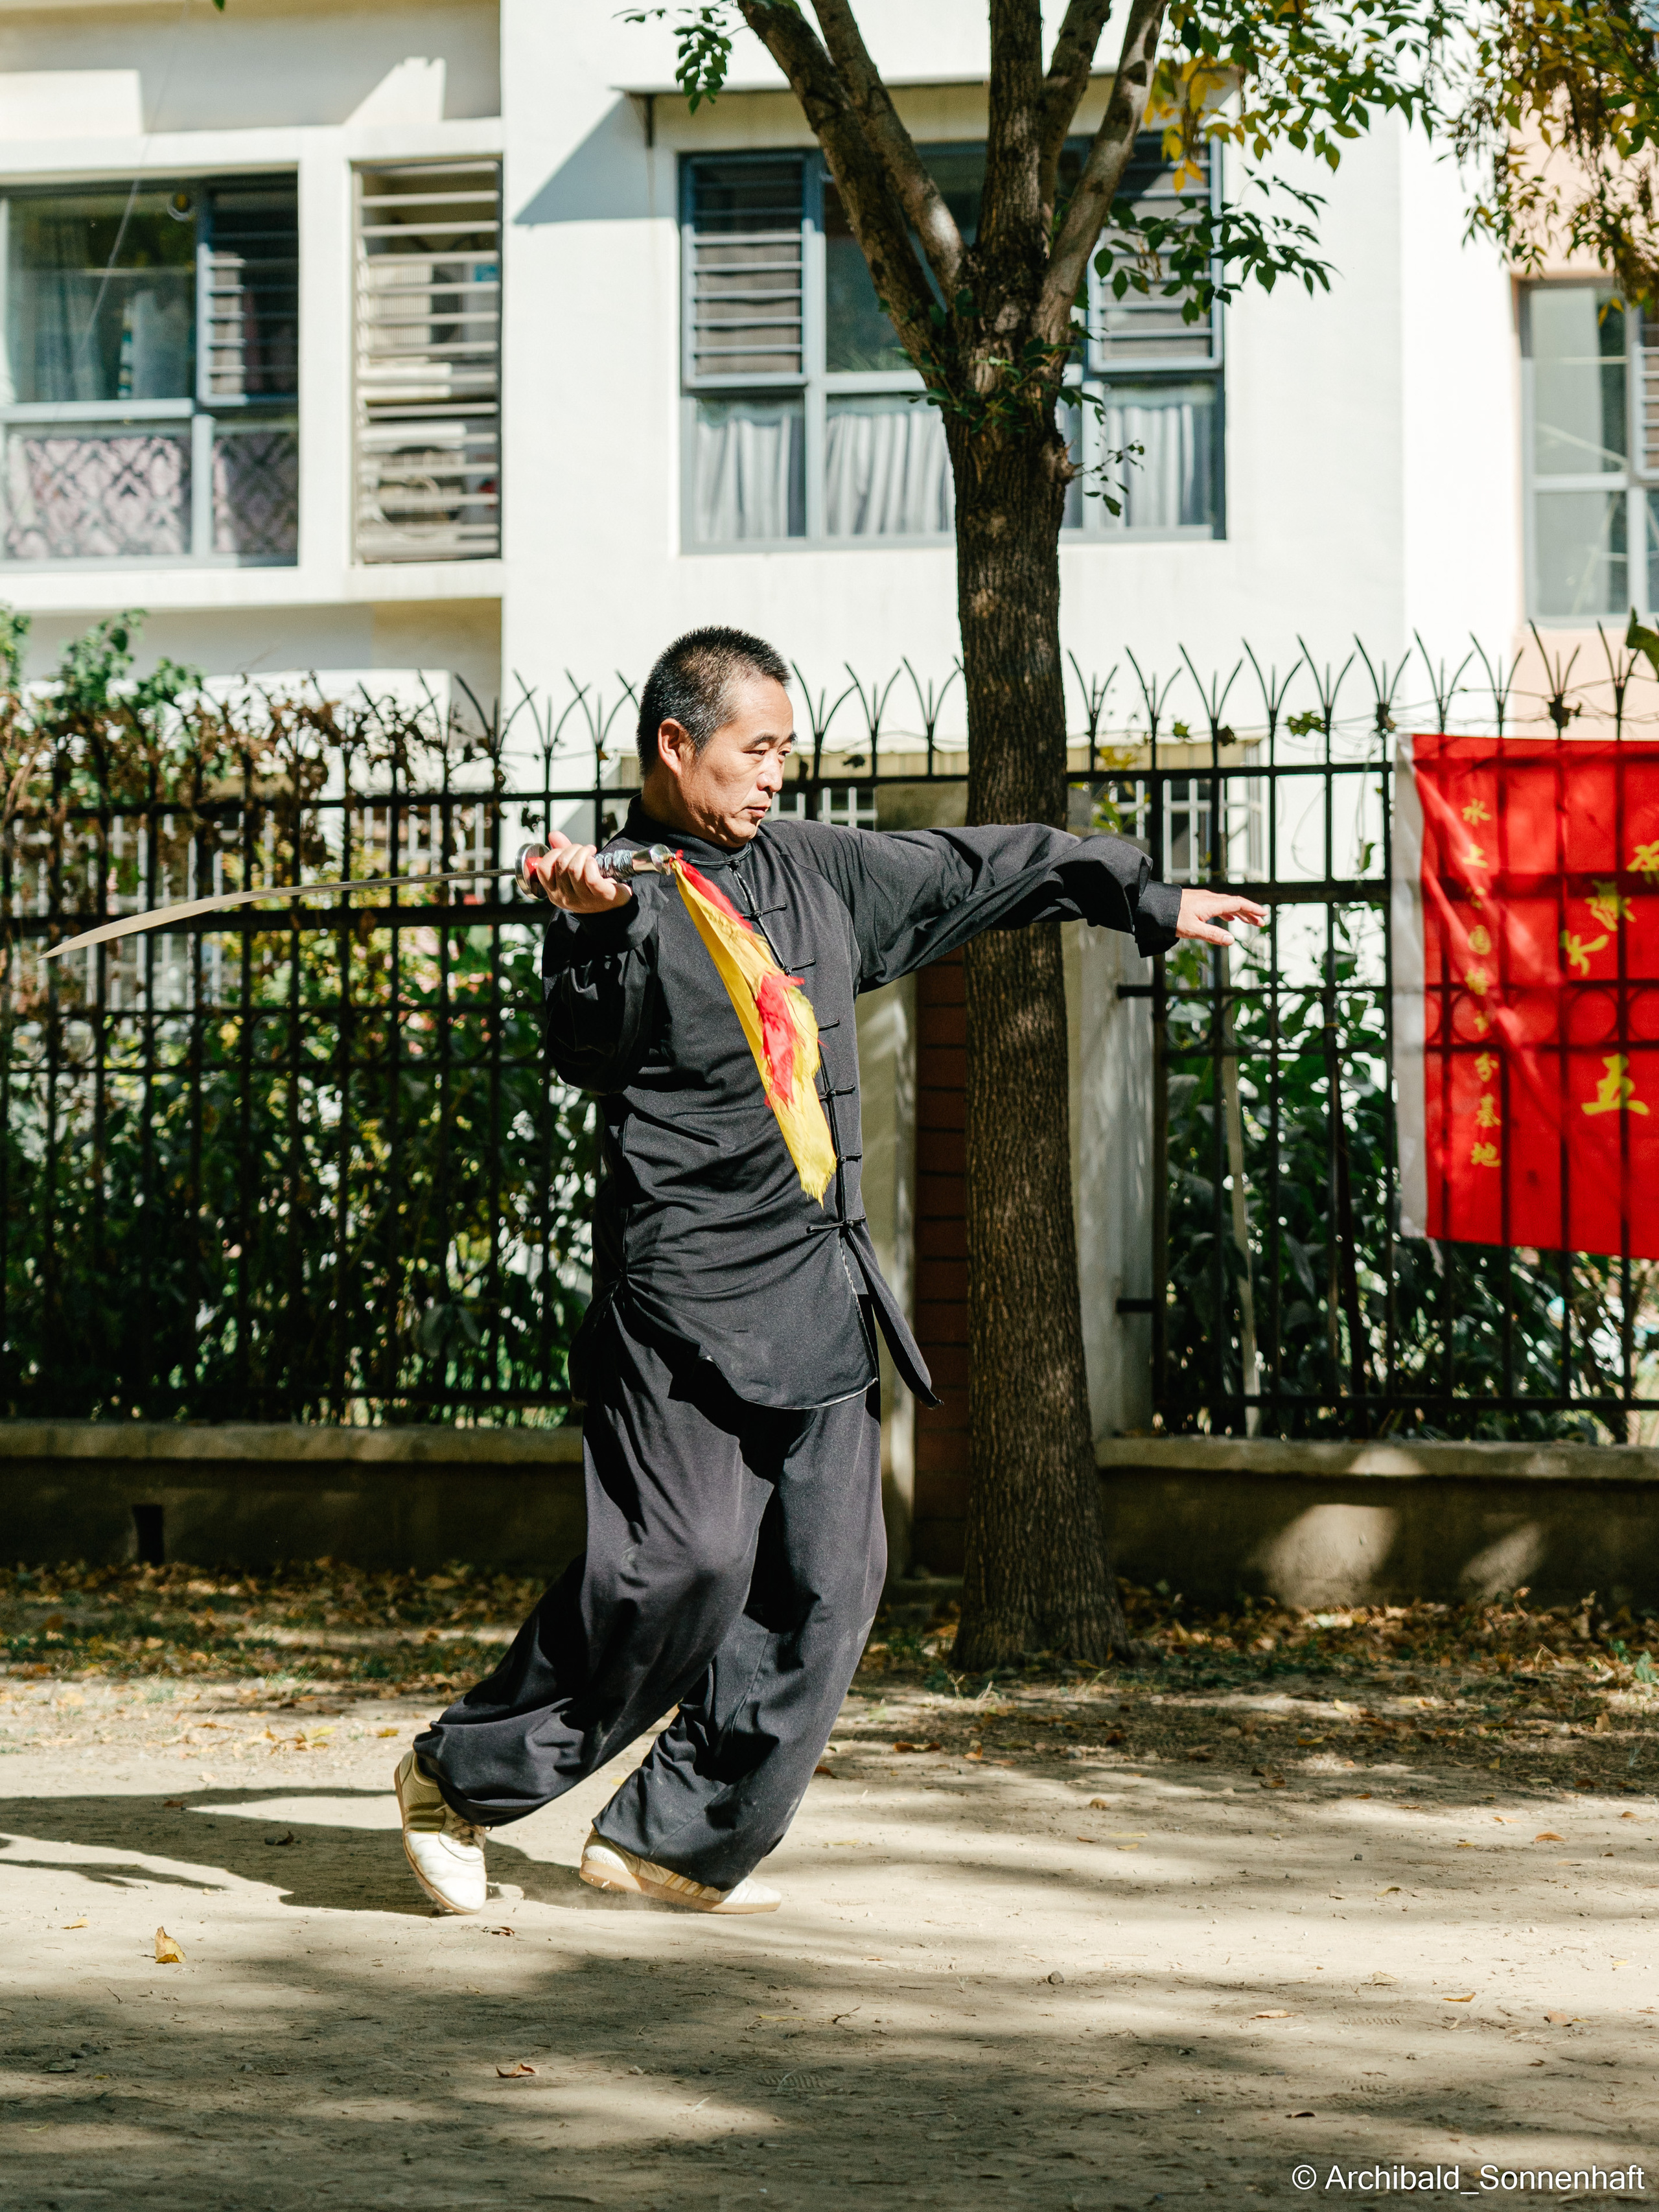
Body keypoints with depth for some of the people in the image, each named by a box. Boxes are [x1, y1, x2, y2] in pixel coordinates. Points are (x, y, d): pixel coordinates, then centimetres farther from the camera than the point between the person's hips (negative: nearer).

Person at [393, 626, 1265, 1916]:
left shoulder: (815, 868, 14)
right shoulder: (619, 900, -7)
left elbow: (976, 875, 26)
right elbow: (590, 1050, -24)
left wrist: (1149, 902, 35)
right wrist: (598, 927, -43)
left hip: (822, 1288, 7)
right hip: (685, 1288, -7)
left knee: (828, 1578, 0)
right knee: (687, 1563, -14)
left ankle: (675, 1837, 7)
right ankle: (461, 1778, 3)